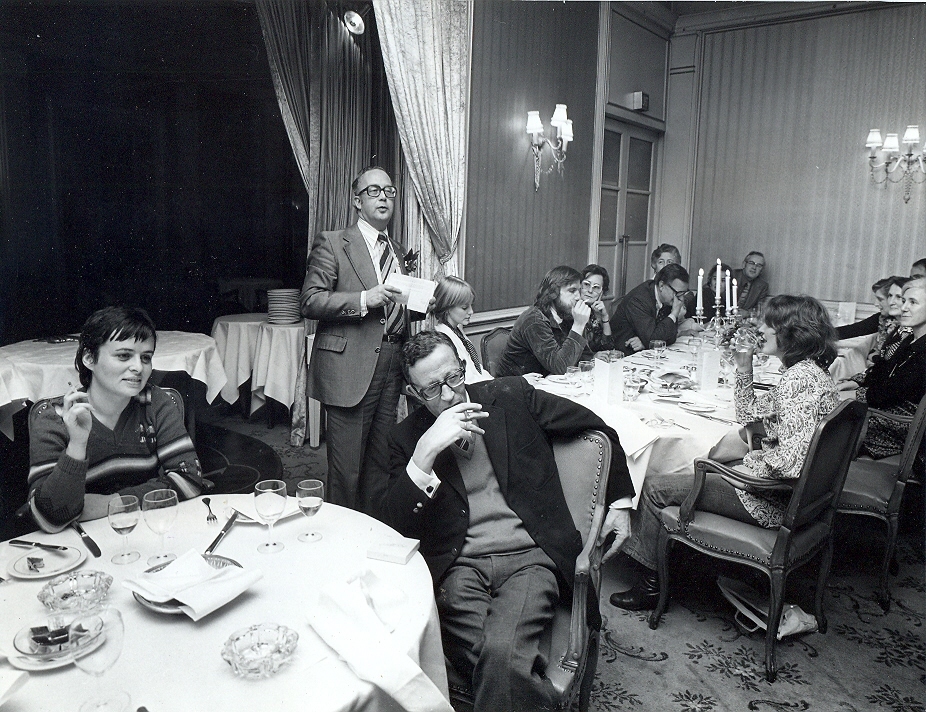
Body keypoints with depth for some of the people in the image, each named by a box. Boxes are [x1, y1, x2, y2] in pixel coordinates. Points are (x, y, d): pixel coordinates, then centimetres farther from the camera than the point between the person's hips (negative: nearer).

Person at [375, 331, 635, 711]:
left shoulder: (512, 397, 6)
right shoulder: (407, 438, 7)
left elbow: (599, 429, 18)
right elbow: (395, 526, -5)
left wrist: (620, 501, 19)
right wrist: (426, 451, -17)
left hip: (529, 556, 0)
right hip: (459, 565, 1)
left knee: (501, 651, -30)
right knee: (501, 666, -28)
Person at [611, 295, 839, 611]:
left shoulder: (800, 378, -24)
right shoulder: (806, 373, 9)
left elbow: (790, 462, -32)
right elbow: (750, 414, 17)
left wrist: (749, 466, -14)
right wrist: (744, 368, 6)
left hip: (770, 501, -10)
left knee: (655, 487, -4)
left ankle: (652, 583, 15)